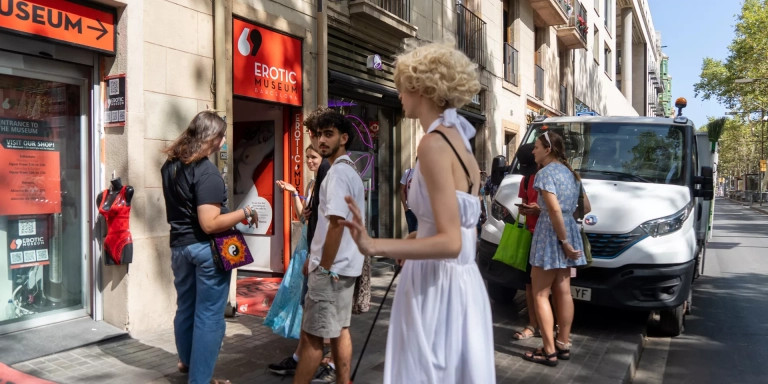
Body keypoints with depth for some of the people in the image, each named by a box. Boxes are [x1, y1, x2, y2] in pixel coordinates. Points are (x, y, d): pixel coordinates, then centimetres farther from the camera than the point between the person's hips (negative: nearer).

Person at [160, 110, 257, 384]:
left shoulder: (170, 165, 6)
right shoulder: (206, 172, -21)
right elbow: (210, 224, -26)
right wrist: (244, 212, -15)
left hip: (179, 245, 8)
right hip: (206, 249, -8)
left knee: (185, 307, 23)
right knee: (208, 315, 3)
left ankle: (186, 360, 43)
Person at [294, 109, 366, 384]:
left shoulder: (338, 172, -15)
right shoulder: (350, 171, 15)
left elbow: (336, 224, -22)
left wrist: (324, 267, -15)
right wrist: (315, 258, 19)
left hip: (332, 267, -10)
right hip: (346, 264, 10)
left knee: (311, 335, -3)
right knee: (339, 330, 15)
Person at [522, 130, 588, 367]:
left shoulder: (545, 172, -13)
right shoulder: (571, 173, 15)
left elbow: (555, 210, -22)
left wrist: (563, 241, -16)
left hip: (550, 234, -9)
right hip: (570, 230, 9)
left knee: (540, 294, -2)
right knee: (563, 291, 12)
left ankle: (549, 352, 0)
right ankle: (563, 345, 19)